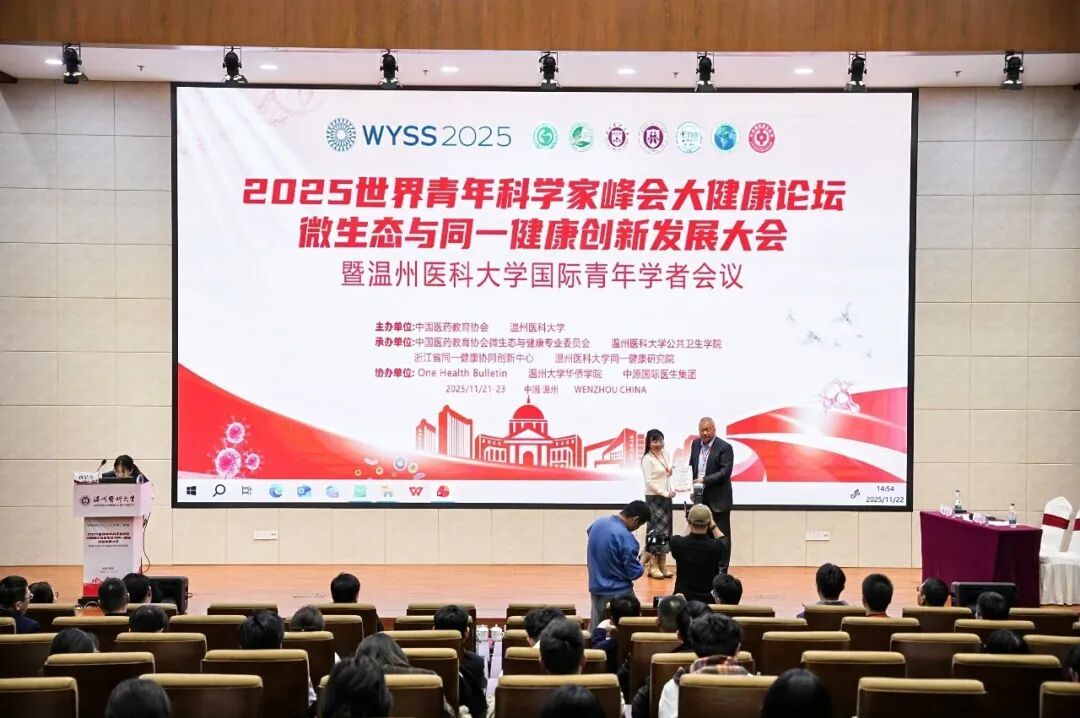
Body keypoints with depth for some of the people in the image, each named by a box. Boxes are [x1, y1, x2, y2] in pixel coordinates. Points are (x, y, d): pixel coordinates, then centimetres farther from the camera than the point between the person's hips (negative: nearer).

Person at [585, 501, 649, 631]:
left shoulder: (598, 523, -2)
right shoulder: (626, 538, -24)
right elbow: (634, 573, -18)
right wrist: (642, 563, 4)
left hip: (595, 588, 7)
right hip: (618, 594, -7)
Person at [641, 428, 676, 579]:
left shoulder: (665, 455, 9)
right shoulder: (647, 459, -10)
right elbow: (649, 481, -14)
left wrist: (672, 473, 2)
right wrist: (665, 493, -17)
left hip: (666, 497, 7)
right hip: (654, 498, -6)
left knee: (666, 530, 6)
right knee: (656, 529, -6)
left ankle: (662, 565, 10)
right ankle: (653, 566, -1)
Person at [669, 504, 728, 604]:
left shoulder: (676, 543, -19)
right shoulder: (718, 547, -21)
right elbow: (724, 541, 7)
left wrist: (688, 526, 22)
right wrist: (712, 525, 11)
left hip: (682, 599, 1)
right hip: (710, 599, -1)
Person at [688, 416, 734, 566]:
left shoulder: (724, 447, -11)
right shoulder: (695, 444, 7)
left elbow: (725, 472, -17)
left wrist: (705, 479, -22)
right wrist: (692, 486, 2)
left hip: (718, 498, -5)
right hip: (701, 497, 5)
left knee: (722, 535, 1)